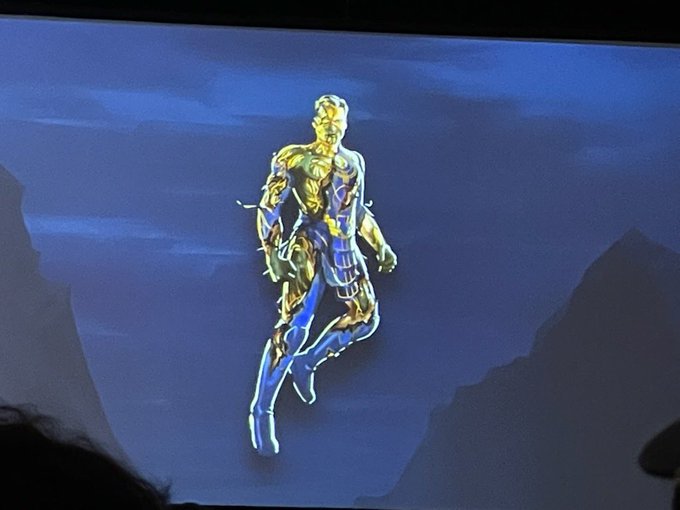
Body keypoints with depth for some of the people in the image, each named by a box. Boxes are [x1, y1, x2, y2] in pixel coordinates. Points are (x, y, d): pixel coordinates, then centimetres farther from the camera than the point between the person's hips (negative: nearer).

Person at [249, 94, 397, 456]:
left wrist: (380, 245, 20)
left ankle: (307, 363, 25)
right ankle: (261, 412, -13)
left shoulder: (354, 163, 15)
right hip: (310, 247, -6)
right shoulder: (294, 159, -2)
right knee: (294, 326, -16)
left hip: (345, 251, 7)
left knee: (365, 317, 7)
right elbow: (269, 209, -4)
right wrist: (272, 252, -14)